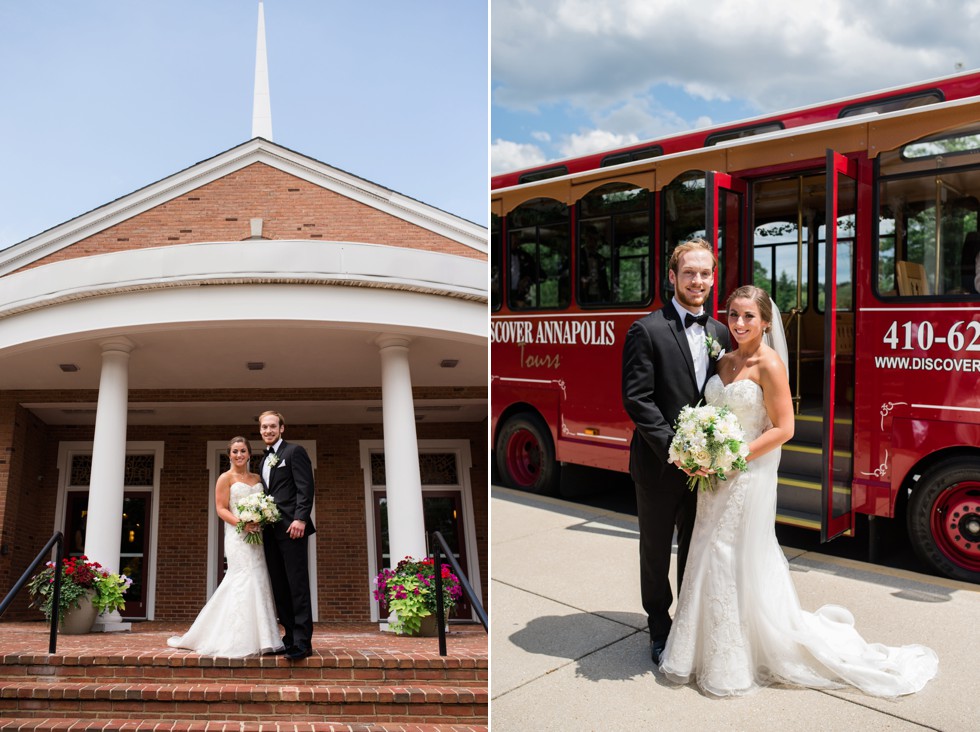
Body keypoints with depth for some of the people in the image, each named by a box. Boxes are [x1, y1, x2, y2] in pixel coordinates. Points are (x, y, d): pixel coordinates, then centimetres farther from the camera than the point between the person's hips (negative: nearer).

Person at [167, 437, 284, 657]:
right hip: (238, 536, -5)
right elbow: (221, 509, -6)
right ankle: (241, 641, -5)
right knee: (245, 580, -11)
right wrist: (242, 523, -21)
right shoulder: (226, 478, 1)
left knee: (259, 580, 3)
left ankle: (261, 639, 9)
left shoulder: (257, 478, 17)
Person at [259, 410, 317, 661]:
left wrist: (300, 519, -20)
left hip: (291, 527, -7)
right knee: (279, 586, 7)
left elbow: (305, 487, -10)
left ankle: (303, 641, -6)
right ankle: (290, 636, 13)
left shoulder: (294, 451, 0)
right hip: (270, 531, 8)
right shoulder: (264, 460, 22)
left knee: (297, 584, -8)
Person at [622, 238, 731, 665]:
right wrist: (675, 447, -21)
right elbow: (637, 399, -17)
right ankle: (660, 630, 30)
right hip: (659, 465, -4)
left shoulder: (720, 333, 6)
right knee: (656, 550, 12)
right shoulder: (647, 331, -11)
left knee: (695, 548, 19)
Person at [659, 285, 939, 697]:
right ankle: (711, 651, 31)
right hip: (716, 477, 7)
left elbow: (783, 429, -16)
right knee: (711, 559, 14)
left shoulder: (769, 364, -13)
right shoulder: (725, 361, 8)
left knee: (742, 561, 3)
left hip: (749, 475, -7)